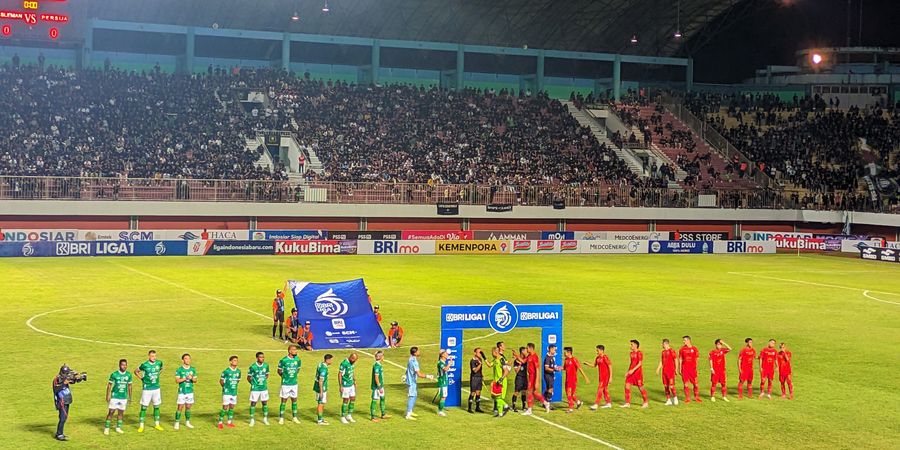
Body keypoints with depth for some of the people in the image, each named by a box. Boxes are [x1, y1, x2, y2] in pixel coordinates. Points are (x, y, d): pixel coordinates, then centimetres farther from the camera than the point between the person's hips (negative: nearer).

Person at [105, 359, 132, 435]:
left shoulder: (128, 375, 2)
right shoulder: (114, 374, -8)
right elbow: (109, 385, -2)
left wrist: (130, 397, 12)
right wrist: (108, 396, -6)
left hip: (124, 397, 3)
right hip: (115, 397, -3)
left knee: (121, 412, 8)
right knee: (111, 412, -4)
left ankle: (118, 428, 19)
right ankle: (106, 428, 2)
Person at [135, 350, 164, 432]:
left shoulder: (159, 363, -2)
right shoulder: (145, 365, -12)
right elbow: (136, 371, 2)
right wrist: (142, 378, -4)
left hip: (156, 388, 4)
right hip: (147, 389, -4)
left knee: (156, 406, 11)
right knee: (144, 407, 0)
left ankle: (157, 424, 22)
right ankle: (141, 425, 6)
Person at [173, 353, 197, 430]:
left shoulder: (193, 369, 7)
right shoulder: (179, 369, -5)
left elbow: (195, 380, 8)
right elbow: (177, 380, -12)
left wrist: (192, 378, -14)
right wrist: (186, 378, -22)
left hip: (190, 391, 4)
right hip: (182, 391, -4)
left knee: (188, 407, 10)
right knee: (180, 407, -4)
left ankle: (187, 422, 21)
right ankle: (177, 423, 5)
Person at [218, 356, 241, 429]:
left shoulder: (238, 371, 3)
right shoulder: (226, 371, -12)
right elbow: (221, 381, -3)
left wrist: (234, 386, 9)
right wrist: (225, 387, 3)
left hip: (234, 392, 5)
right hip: (226, 392, -5)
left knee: (232, 407, 10)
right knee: (225, 408, -6)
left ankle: (229, 422, 20)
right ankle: (220, 422, 4)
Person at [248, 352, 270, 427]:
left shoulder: (266, 365, -1)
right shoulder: (253, 367, -13)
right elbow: (249, 377, -3)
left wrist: (264, 381, 5)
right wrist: (253, 383, -2)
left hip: (264, 388, 4)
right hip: (255, 389, -4)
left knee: (265, 403, 9)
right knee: (253, 403, 1)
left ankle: (265, 419, 22)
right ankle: (252, 420, 12)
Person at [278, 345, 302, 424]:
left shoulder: (297, 359, 0)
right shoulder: (283, 360, -13)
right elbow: (279, 371, -1)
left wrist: (294, 375, 7)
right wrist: (285, 377, 4)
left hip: (294, 383, 4)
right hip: (285, 384, -4)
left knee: (294, 400, 10)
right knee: (284, 400, 1)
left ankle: (295, 418, 19)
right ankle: (281, 418, 10)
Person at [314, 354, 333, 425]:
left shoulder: (321, 364, 7)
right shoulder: (324, 368, -23)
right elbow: (320, 380, -23)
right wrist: (321, 392, -21)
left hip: (323, 388, 10)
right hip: (321, 388, -10)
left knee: (322, 404, 17)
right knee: (321, 404, -1)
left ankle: (321, 418, 26)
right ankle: (319, 421, 5)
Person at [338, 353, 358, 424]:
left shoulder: (352, 363, 4)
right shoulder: (344, 364, -20)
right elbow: (339, 374, -17)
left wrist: (355, 381, 19)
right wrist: (340, 386, -17)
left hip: (351, 385, 8)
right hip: (345, 385, -8)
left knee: (353, 399, 10)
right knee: (345, 401, -1)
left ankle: (349, 416, 23)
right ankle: (343, 417, 12)